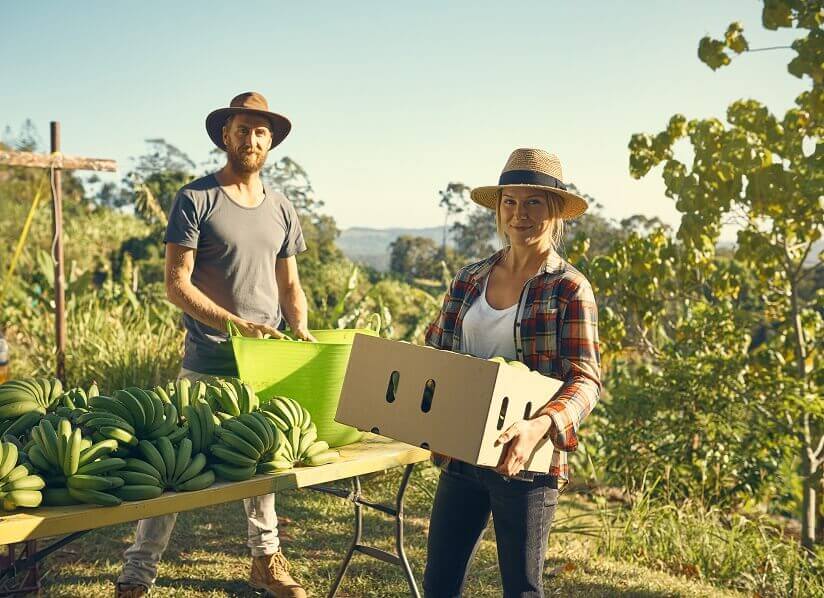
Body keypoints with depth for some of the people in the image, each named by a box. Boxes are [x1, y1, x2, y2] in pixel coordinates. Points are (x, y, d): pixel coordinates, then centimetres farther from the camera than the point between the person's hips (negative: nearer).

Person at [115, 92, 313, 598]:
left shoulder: (282, 210, 11)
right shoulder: (196, 199, -5)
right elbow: (177, 283, -10)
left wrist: (301, 329, -4)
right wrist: (235, 323, -22)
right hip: (208, 366, -4)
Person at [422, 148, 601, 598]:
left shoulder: (569, 288, -7)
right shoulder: (468, 280, 8)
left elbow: (585, 379, -14)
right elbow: (433, 355, 14)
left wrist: (539, 426, -32)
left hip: (522, 459, -4)